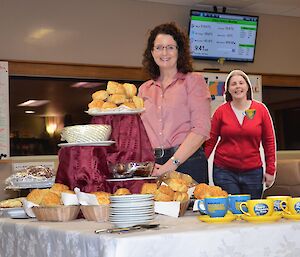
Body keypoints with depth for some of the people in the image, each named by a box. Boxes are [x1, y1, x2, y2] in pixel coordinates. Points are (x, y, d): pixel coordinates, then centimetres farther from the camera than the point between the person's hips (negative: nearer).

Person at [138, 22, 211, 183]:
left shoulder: (193, 81, 4)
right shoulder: (144, 89, 17)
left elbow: (201, 129, -7)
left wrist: (172, 163, -14)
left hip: (187, 163, -3)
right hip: (152, 167, 3)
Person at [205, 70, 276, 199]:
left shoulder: (260, 109, 1)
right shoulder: (221, 111, 0)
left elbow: (269, 141, 4)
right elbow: (210, 140, 1)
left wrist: (270, 170, 2)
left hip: (253, 171, 1)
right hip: (224, 171, -1)